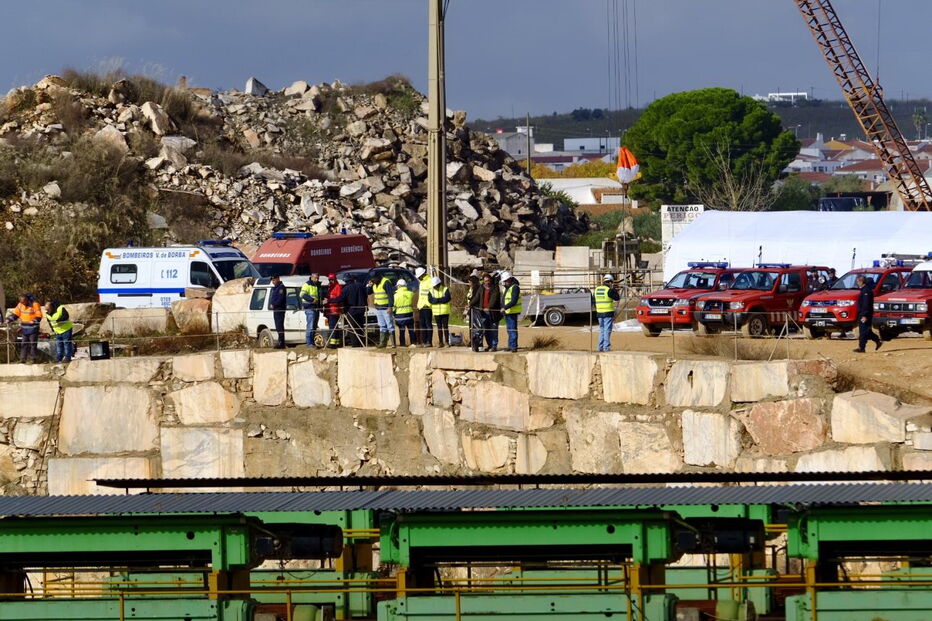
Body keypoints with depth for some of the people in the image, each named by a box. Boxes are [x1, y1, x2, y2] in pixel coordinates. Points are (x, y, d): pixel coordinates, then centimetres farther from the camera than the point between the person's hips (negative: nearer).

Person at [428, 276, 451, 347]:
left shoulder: (445, 290, -4)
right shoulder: (431, 291, 5)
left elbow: (447, 299, -18)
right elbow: (430, 300, -9)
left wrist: (436, 300, -16)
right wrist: (441, 300, -18)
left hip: (445, 312, -3)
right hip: (436, 312, 3)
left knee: (445, 327, -2)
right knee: (439, 327, 6)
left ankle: (447, 342, 2)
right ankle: (440, 342, 10)